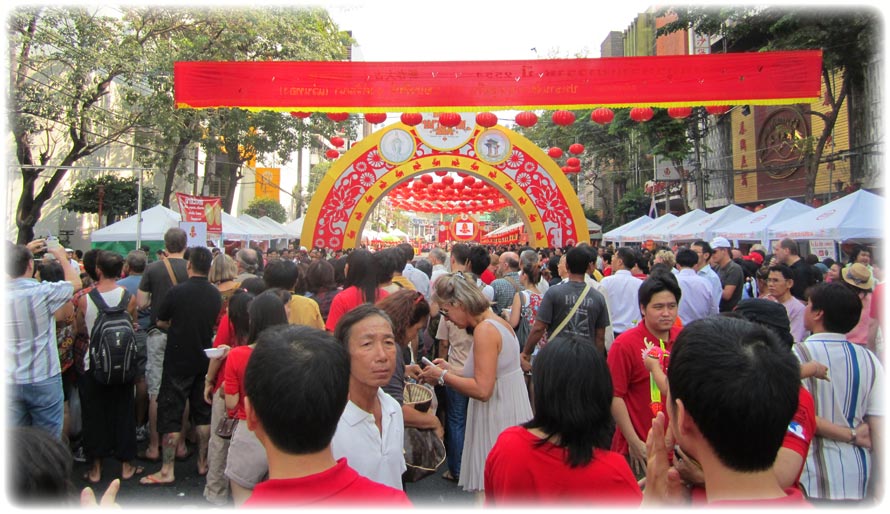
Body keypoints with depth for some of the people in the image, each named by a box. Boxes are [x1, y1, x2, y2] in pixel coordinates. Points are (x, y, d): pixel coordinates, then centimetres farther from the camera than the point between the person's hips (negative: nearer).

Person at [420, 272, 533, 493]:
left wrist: (443, 376, -12)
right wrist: (450, 370, 8)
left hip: (497, 420, -10)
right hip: (507, 412, 10)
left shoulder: (485, 329, -19)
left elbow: (482, 389, -23)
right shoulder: (496, 321, 9)